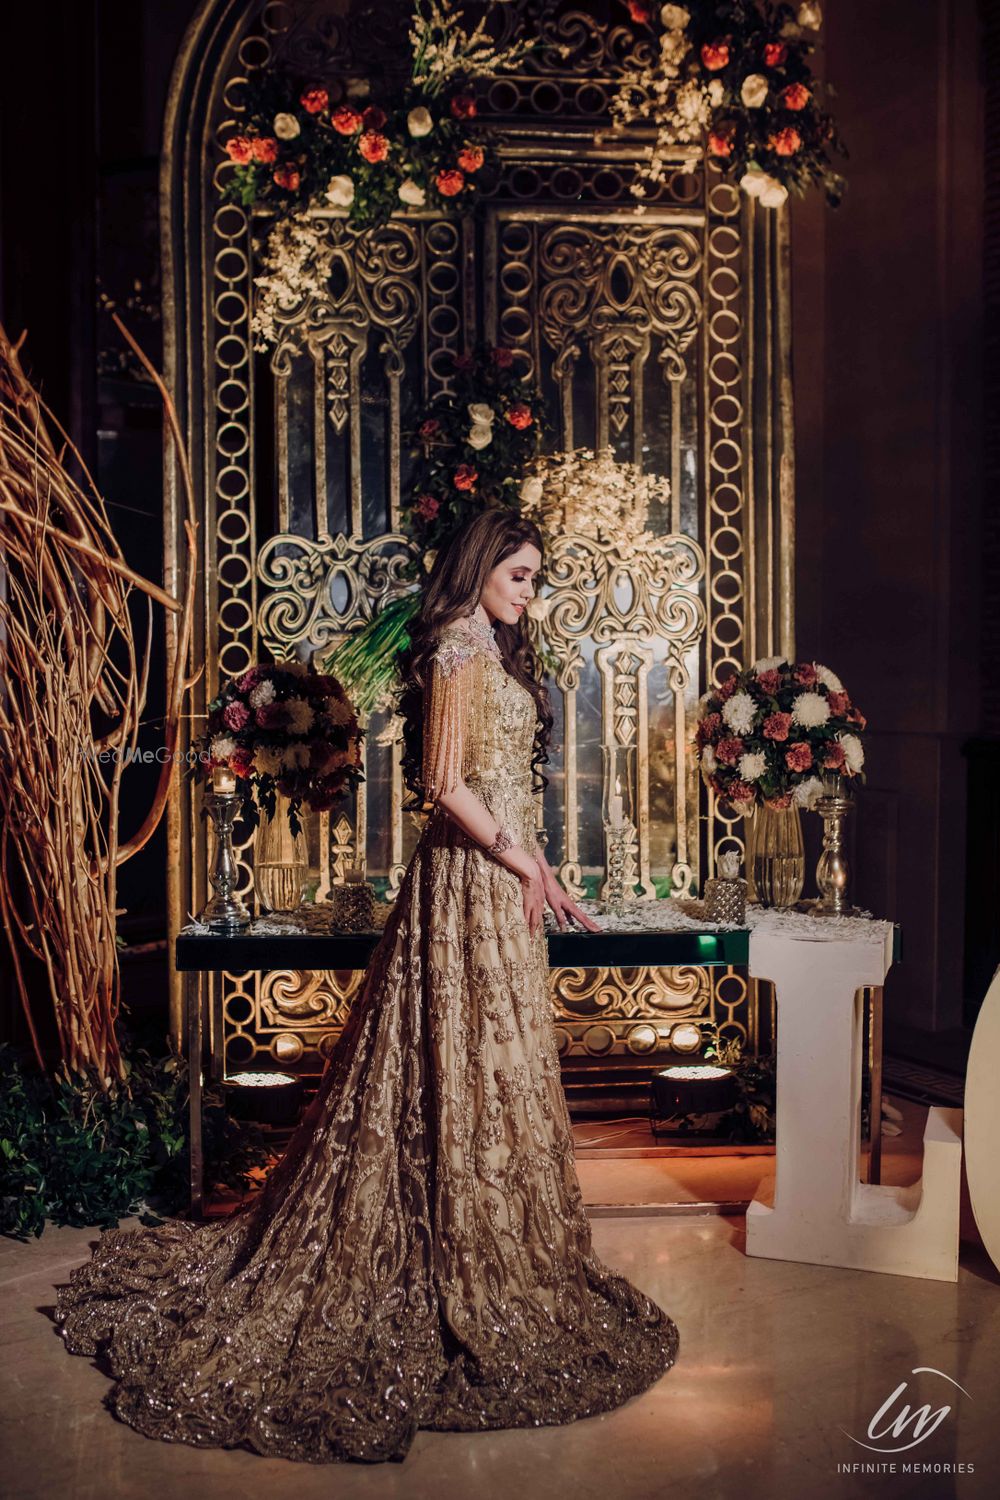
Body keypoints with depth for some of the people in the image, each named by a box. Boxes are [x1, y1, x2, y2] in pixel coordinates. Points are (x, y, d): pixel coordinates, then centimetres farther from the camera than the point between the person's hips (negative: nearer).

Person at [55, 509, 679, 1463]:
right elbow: (446, 782, -20)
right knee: (476, 1066, -2)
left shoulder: (487, 652, 17)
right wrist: (524, 861, -17)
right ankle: (477, 1280, 10)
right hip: (475, 881, -10)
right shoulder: (462, 651, -13)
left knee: (477, 1064, 14)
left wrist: (527, 865, 18)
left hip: (492, 874, 10)